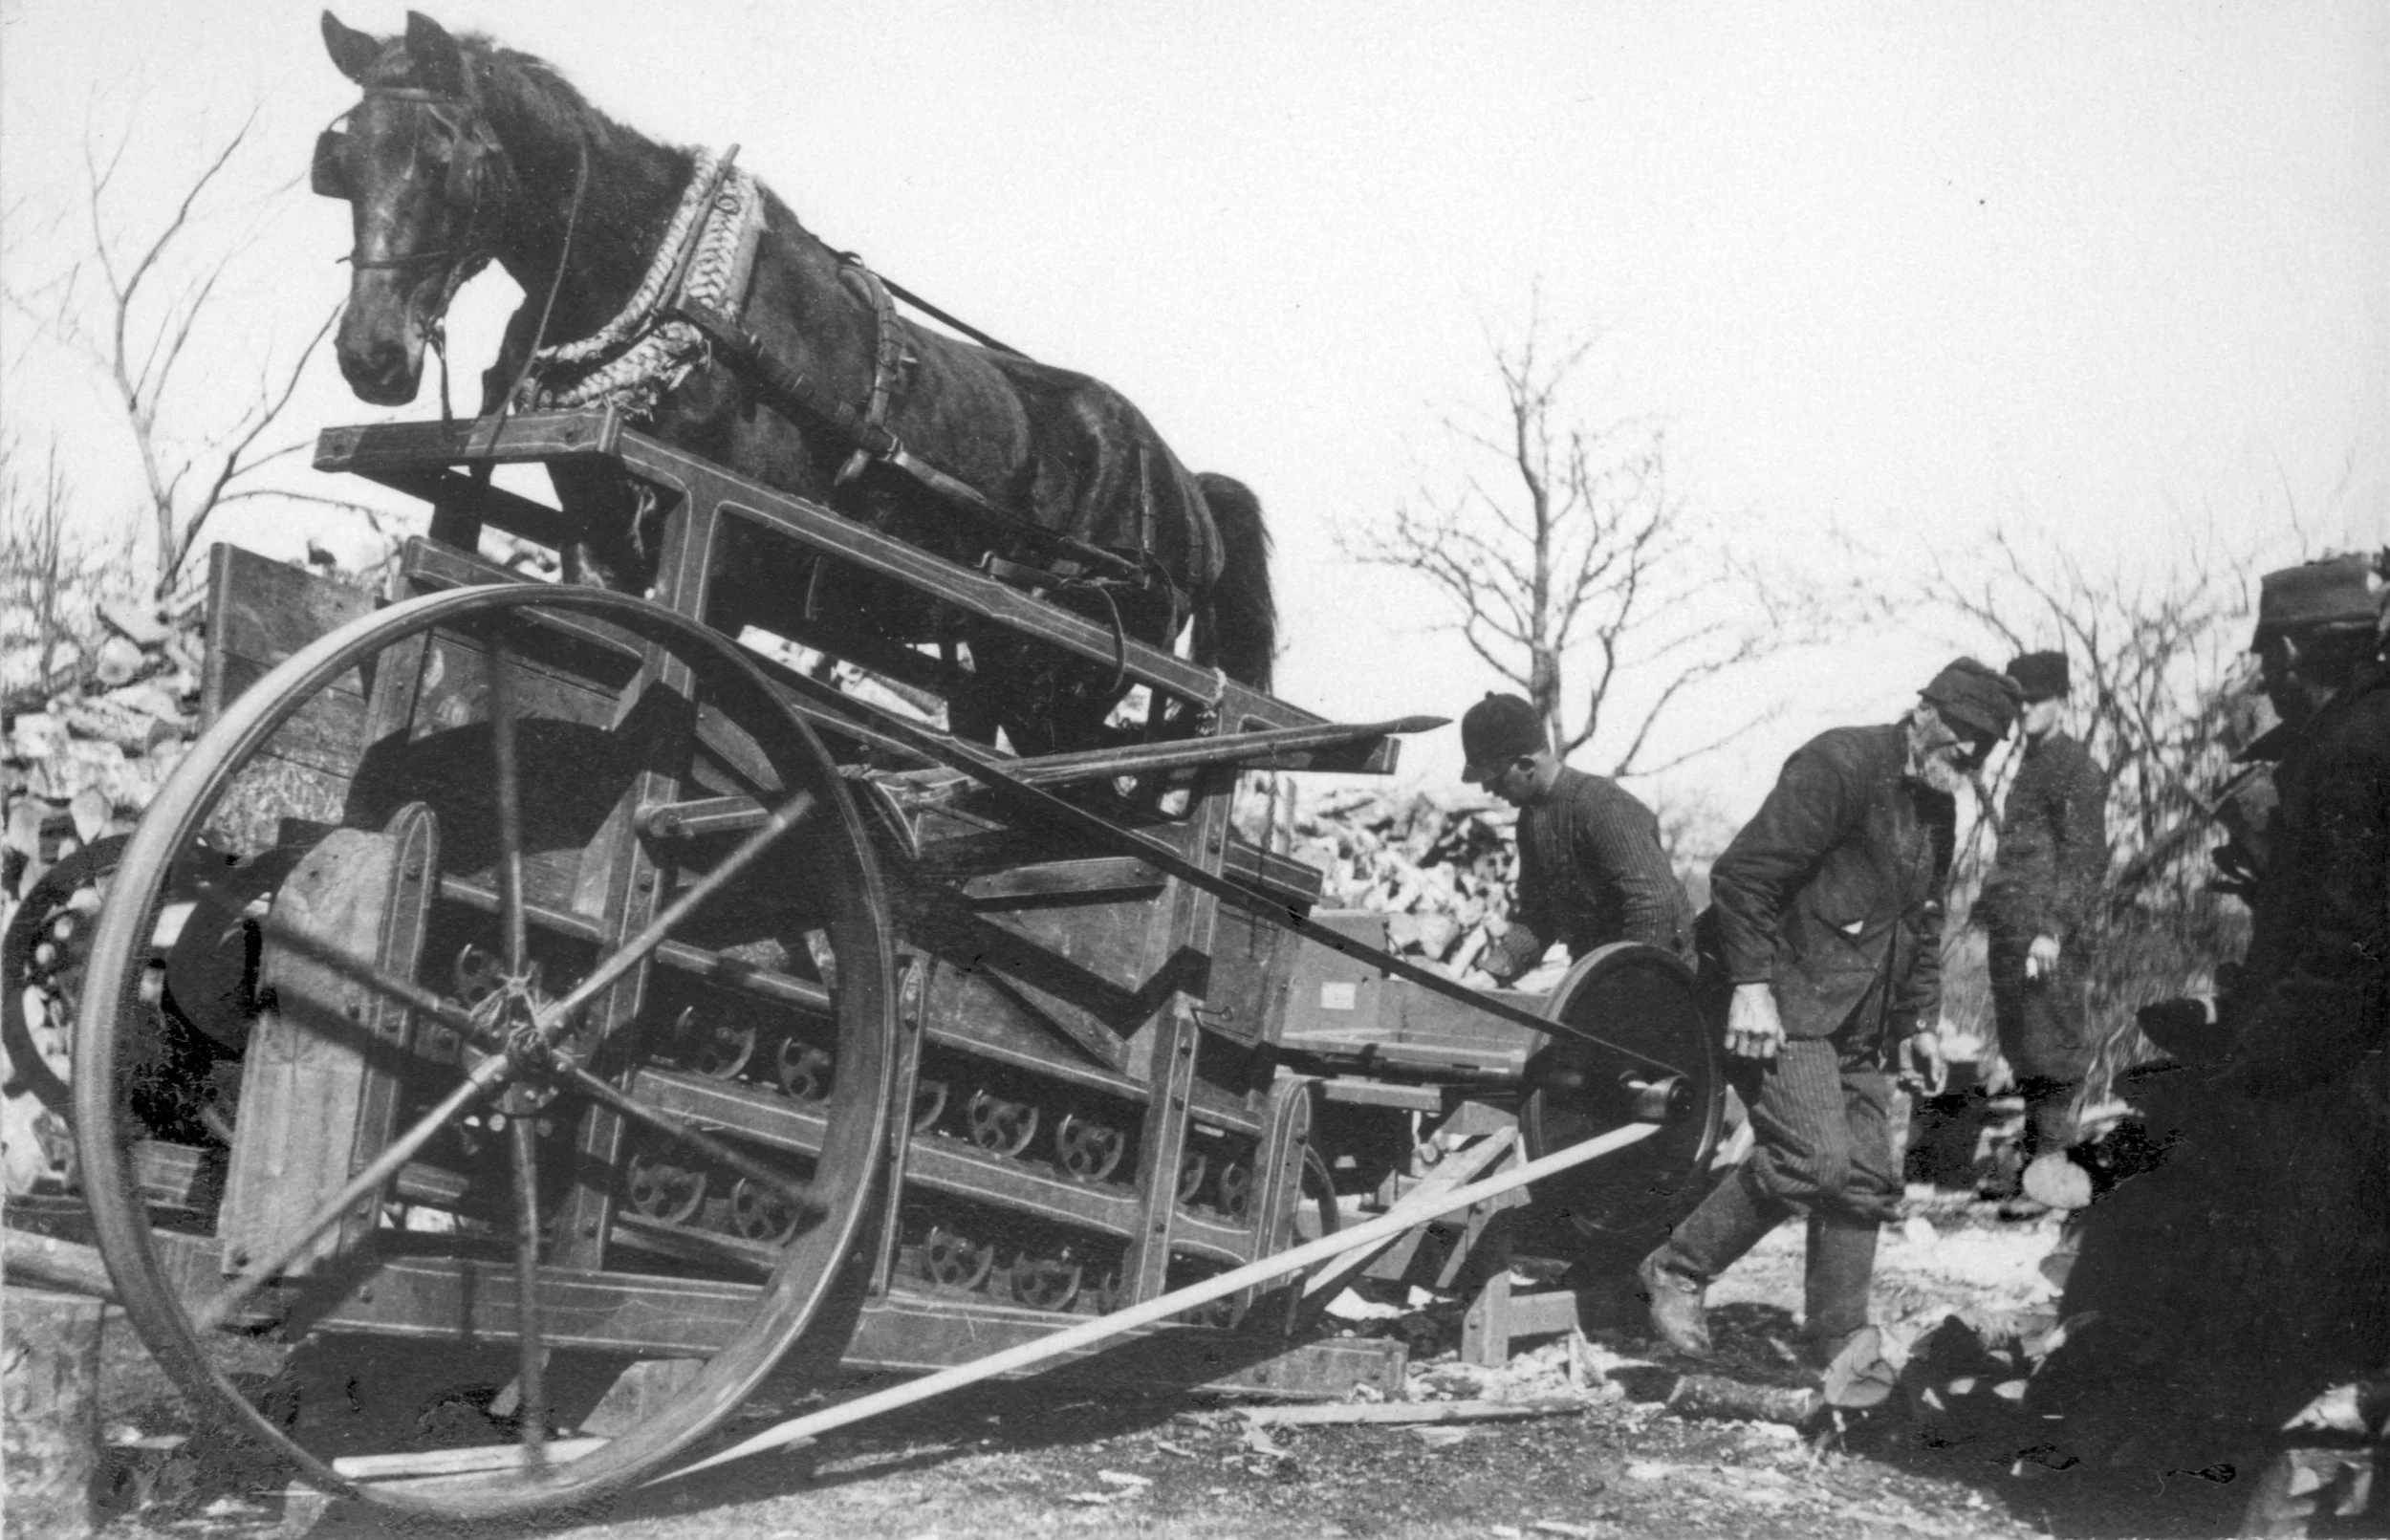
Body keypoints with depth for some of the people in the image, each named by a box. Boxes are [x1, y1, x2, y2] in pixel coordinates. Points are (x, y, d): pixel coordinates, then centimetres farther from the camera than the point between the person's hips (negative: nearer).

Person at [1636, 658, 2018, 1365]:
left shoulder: (1938, 807, 15)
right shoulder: (1838, 766, -13)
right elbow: (1743, 874, -17)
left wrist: (1919, 1018, 19)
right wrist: (1751, 984, -20)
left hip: (1863, 1027, 9)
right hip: (1790, 1006, -9)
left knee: (1868, 1181, 4)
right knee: (1813, 1158, -20)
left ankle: (1839, 1343, 12)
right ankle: (1678, 1268, -4)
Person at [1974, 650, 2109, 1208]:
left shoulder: (2076, 769, -8)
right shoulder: (2033, 763, 20)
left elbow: (2085, 859, -14)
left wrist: (2053, 929, -20)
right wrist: (1992, 907, 19)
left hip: (2048, 936, -9)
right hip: (2013, 931, 9)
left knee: (2050, 1056, -7)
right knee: (2023, 1053, 13)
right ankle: (2031, 1158, 20)